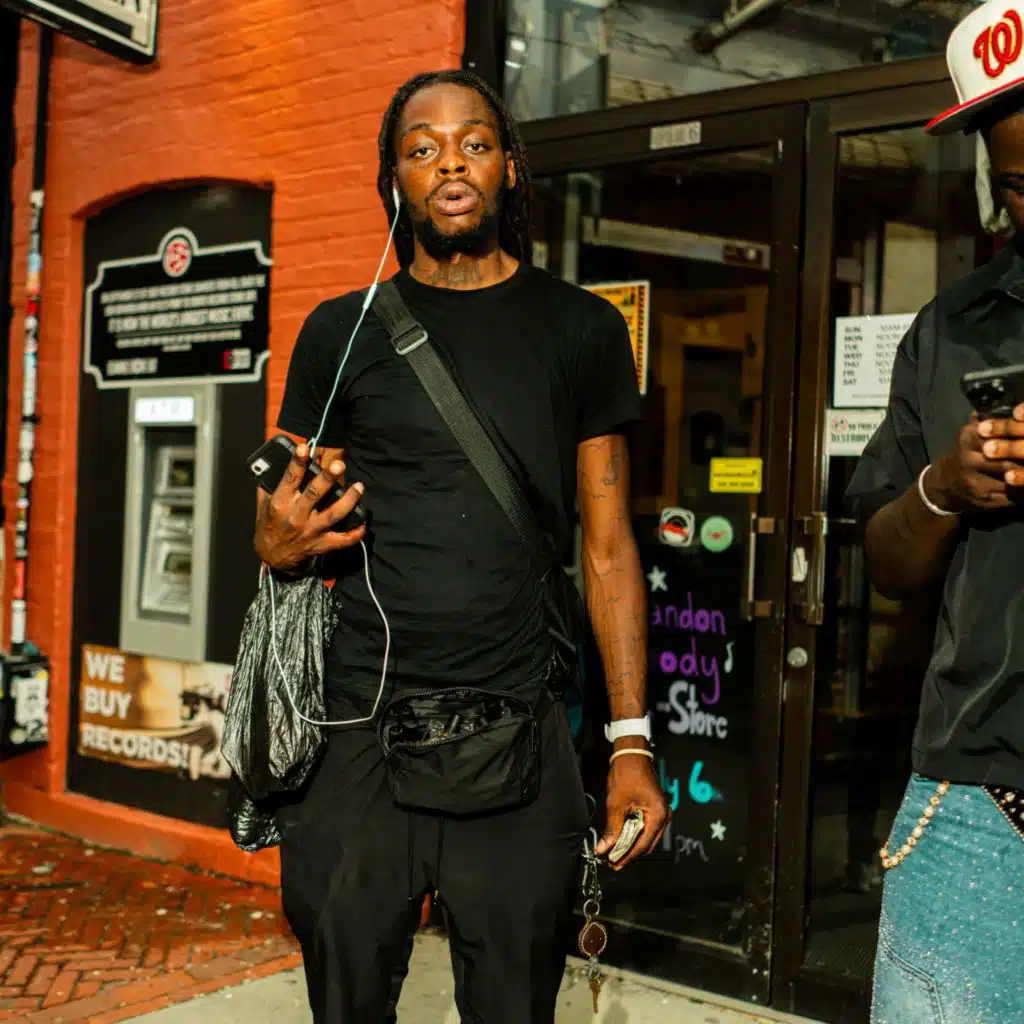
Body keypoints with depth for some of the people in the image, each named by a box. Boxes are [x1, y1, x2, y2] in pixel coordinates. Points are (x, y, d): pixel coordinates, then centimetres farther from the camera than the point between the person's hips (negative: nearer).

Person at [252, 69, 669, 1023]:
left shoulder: (580, 329, 7)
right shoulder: (342, 332, 8)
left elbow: (606, 544, 7)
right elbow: (282, 521, 15)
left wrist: (632, 741, 0)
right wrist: (279, 544, -11)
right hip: (357, 733, 1)